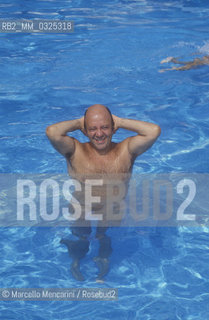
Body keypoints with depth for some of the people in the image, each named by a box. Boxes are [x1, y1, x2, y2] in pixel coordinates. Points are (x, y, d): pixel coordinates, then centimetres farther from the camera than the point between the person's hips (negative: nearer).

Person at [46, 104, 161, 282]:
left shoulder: (126, 150, 0)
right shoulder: (75, 151, -4)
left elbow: (154, 131, -15)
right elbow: (52, 132, -23)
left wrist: (120, 121, -5)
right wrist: (78, 123, -5)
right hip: (81, 217, -1)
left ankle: (104, 260, 24)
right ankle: (76, 263, 24)